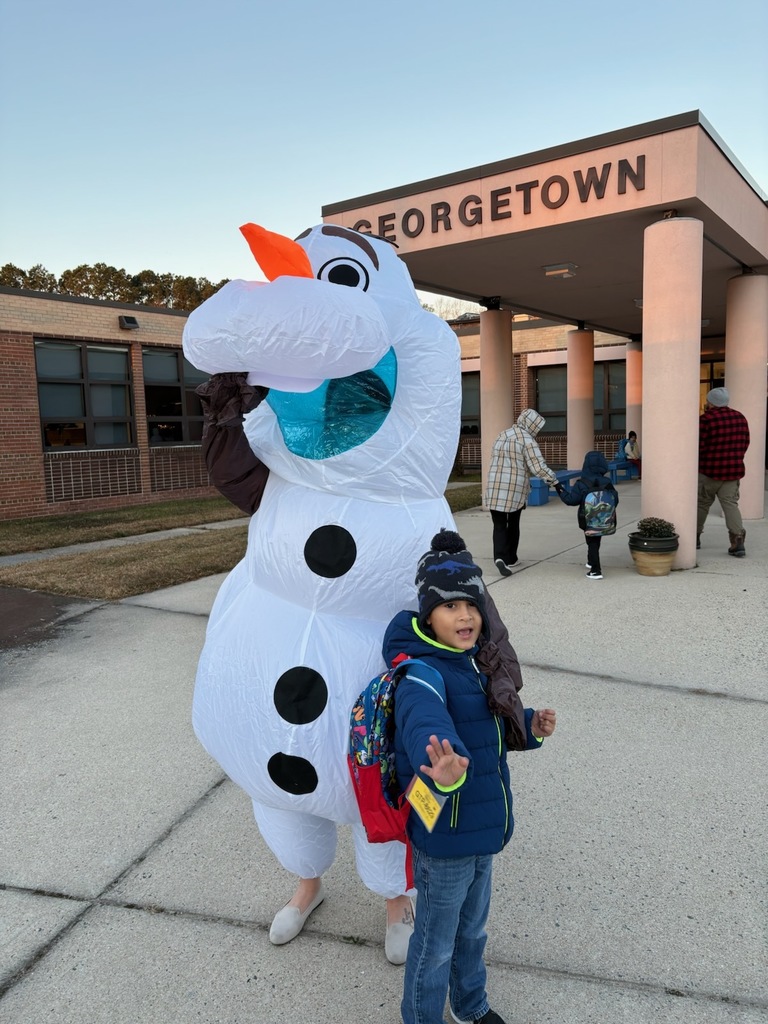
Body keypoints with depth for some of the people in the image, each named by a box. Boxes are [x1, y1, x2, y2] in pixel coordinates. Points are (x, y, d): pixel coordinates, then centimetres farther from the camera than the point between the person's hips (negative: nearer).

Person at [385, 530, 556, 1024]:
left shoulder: (471, 664, 0)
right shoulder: (422, 675, -28)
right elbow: (426, 727, -49)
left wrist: (529, 726, -3)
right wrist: (446, 769, -70)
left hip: (482, 830, 8)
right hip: (444, 838, -8)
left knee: (472, 929, 30)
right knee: (436, 945, 16)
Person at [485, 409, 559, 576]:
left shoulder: (501, 436, 12)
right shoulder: (527, 440, -8)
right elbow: (538, 467, -14)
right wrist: (554, 480, -4)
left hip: (495, 488, 4)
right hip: (516, 489, -3)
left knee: (499, 525, 3)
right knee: (513, 524, 15)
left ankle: (499, 557, -17)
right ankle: (510, 558, 23)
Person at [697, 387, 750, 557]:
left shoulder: (706, 419, -13)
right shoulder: (740, 417, 7)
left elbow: (698, 446, -15)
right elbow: (745, 443, 12)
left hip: (708, 470, -4)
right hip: (733, 470, 5)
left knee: (701, 504, 10)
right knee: (731, 504, 3)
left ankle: (695, 537, 22)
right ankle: (738, 540, -11)